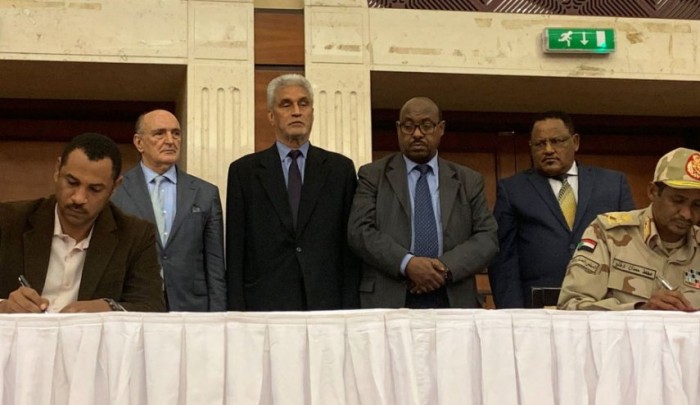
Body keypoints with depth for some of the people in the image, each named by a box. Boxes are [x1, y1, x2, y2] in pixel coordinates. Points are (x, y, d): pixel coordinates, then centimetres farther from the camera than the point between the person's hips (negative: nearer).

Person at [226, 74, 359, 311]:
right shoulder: (244, 171, 7)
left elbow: (351, 246, 6)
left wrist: (350, 309, -2)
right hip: (265, 305, -1)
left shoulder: (340, 169, 8)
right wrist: (237, 309, -3)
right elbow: (235, 249, 4)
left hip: (327, 302, 1)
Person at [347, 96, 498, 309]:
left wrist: (446, 267, -12)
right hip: (389, 301, -1)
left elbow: (487, 237, 5)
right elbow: (360, 231, -3)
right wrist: (407, 263, -17)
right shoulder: (373, 175, 7)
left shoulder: (468, 181, 12)